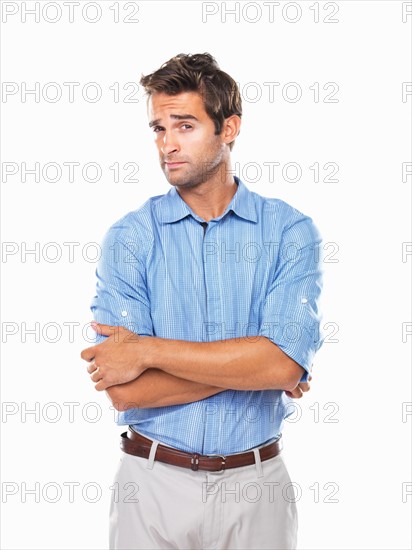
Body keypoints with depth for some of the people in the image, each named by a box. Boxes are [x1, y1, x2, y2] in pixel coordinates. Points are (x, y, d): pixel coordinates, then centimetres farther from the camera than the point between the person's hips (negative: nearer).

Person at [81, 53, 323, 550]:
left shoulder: (289, 230, -5)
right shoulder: (130, 236, -6)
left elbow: (287, 361, -19)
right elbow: (124, 392, -14)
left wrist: (149, 350, -19)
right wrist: (249, 366, -14)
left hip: (256, 486, 0)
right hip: (154, 481, 0)